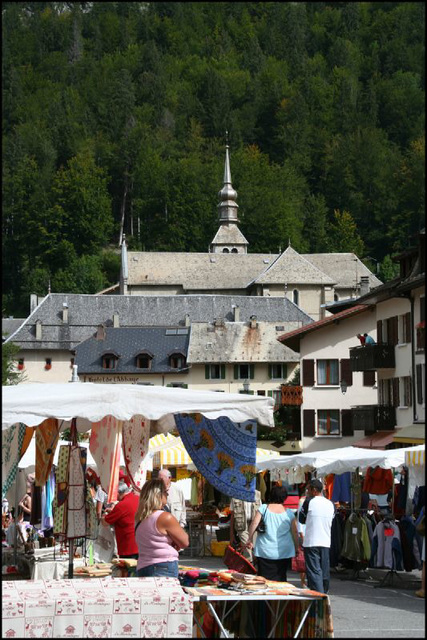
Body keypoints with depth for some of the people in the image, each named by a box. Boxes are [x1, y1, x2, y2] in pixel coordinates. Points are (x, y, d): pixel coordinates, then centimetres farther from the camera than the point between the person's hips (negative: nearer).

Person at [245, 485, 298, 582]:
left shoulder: (263, 508, -1)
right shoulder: (289, 513, 2)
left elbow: (254, 524, -8)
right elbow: (295, 532, 3)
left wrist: (250, 539, 2)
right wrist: (296, 548, 12)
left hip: (264, 552, -1)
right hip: (284, 553, 1)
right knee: (281, 579, 8)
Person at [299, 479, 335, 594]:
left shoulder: (309, 502, -7)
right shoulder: (331, 504, 8)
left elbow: (302, 519, 6)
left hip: (311, 543, -5)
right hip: (326, 543, 5)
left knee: (314, 572, -8)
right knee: (324, 572, 12)